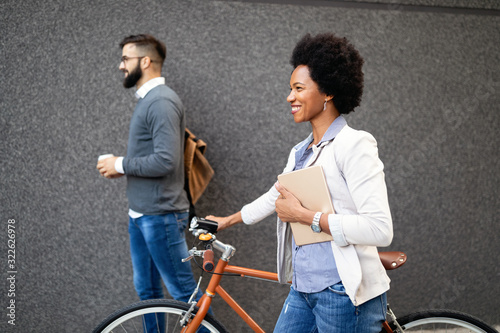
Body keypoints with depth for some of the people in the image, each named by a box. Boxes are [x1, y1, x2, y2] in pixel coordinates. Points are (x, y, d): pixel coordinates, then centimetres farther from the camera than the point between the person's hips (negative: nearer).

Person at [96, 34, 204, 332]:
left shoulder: (162, 101, -18)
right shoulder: (147, 100, 15)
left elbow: (165, 161, -26)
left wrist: (121, 165, -15)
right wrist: (122, 168, 7)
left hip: (160, 215, -10)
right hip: (141, 213, 10)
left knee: (182, 290, -3)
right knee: (147, 290, 17)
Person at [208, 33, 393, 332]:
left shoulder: (353, 145, -13)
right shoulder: (300, 152, 13)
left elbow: (380, 230, -22)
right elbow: (273, 198, 31)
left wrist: (304, 216, -18)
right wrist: (227, 221, 43)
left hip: (345, 294, -8)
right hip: (303, 289, 8)